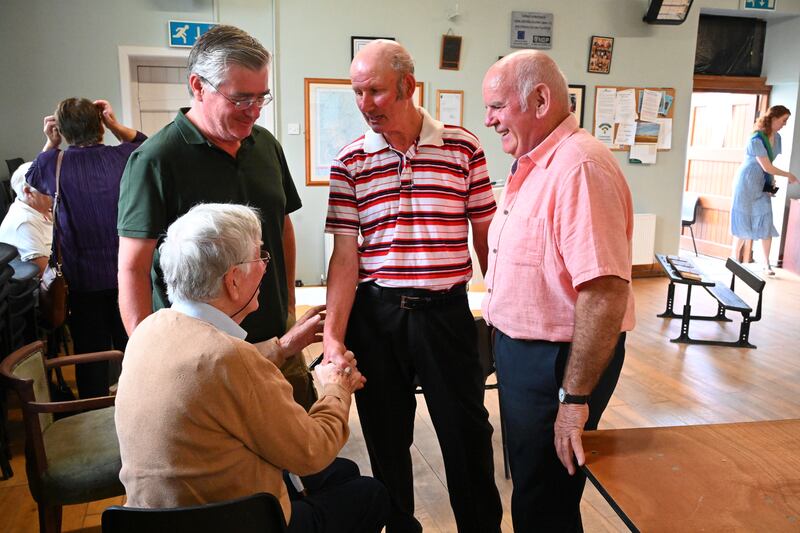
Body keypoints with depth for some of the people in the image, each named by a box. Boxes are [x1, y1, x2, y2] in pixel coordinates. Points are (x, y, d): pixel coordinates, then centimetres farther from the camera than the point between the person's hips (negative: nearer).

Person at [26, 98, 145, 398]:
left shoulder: (53, 164, -8)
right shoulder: (124, 156, -7)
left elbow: (31, 178, 16)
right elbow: (144, 142, 18)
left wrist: (50, 144, 10)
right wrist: (115, 125, 5)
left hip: (82, 277, -1)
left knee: (90, 352, 11)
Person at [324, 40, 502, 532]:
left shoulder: (462, 147, -1)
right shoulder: (350, 162, 0)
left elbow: (486, 236, 3)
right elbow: (346, 255, -3)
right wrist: (333, 335, -9)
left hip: (446, 310, -1)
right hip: (374, 314, 1)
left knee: (467, 434, 9)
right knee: (386, 436, 15)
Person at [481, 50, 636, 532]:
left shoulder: (579, 167, -24)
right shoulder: (533, 165, 9)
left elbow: (606, 293, -30)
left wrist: (575, 399, -27)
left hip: (559, 361, -9)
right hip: (520, 349, 10)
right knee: (529, 482, 26)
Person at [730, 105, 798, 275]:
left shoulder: (777, 137, 5)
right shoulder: (757, 139, -19)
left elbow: (770, 164, 14)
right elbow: (767, 167, -18)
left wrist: (772, 181, 3)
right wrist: (788, 175, -7)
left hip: (762, 185, 7)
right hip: (747, 184, -7)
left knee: (767, 222, 2)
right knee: (744, 223, 0)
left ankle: (766, 263, 9)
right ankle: (735, 260, 13)